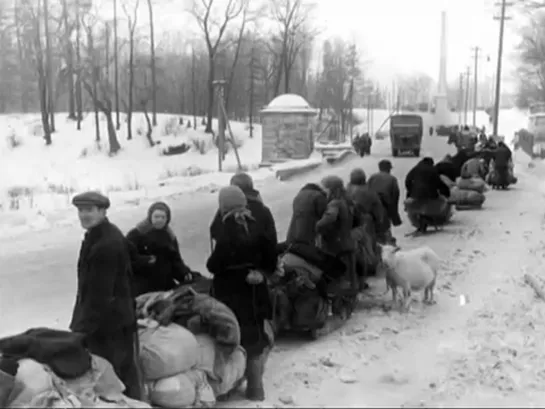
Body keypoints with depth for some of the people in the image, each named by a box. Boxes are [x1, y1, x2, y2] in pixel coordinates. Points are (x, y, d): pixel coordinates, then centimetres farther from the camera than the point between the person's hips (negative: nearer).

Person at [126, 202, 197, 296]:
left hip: (165, 285, 5)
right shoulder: (136, 234, -2)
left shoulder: (170, 237, 14)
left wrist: (185, 272, -5)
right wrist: (145, 260, -25)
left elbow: (176, 260, 14)